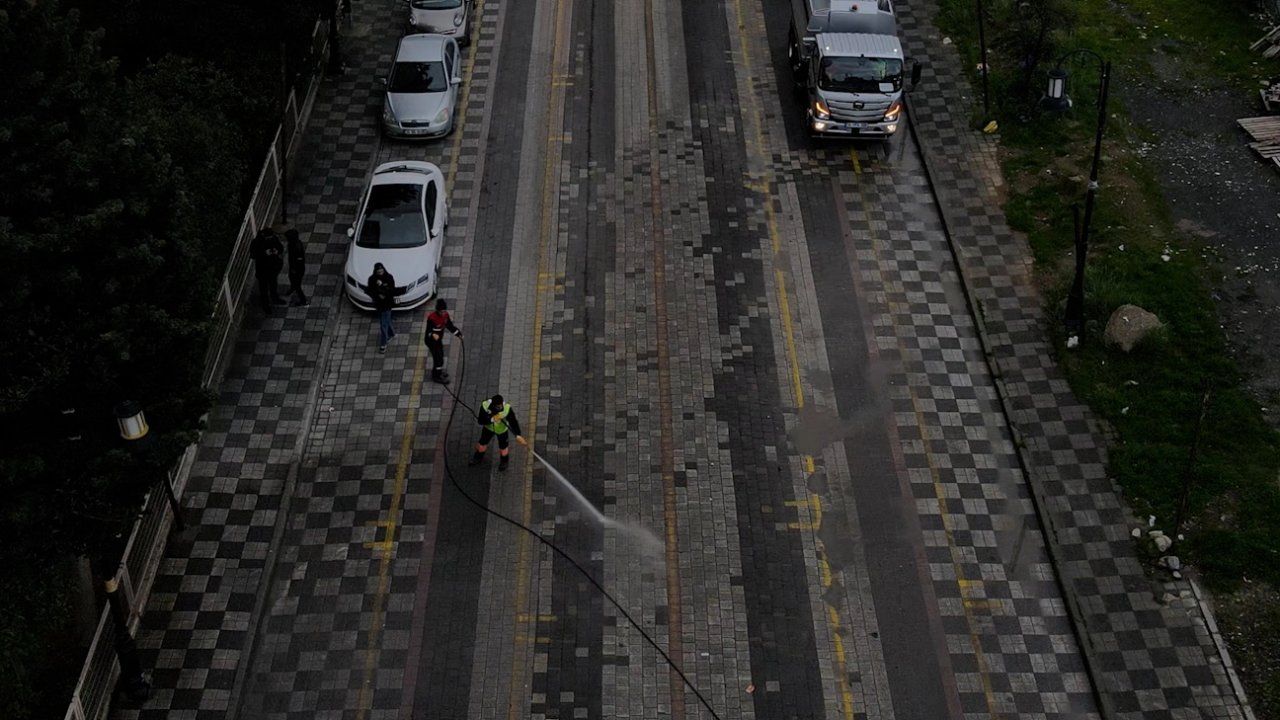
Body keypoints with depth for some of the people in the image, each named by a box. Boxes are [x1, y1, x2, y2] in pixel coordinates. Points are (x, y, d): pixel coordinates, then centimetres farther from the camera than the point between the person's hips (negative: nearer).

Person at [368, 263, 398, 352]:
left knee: (384, 324, -2)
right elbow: (370, 292, -4)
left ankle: (383, 344, 7)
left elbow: (392, 291, -21)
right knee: (386, 320, 23)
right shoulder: (372, 279, -8)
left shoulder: (389, 278, -15)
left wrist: (382, 286, -33)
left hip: (387, 304, -4)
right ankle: (391, 333, 49)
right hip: (378, 304, 4)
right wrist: (378, 295, -22)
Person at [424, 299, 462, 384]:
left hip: (439, 339, 8)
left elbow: (450, 326, 4)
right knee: (438, 357, -7)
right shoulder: (432, 318, -30)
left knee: (440, 354, 23)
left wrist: (458, 333, -4)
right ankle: (437, 375, 8)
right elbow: (428, 331, -27)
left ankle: (438, 370, 46)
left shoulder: (445, 315, -7)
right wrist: (433, 335, -48)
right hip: (431, 340, -8)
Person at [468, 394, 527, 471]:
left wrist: (518, 435, -40)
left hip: (501, 430, -1)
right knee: (482, 443, 21)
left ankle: (503, 462, 46)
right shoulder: (485, 406, -36)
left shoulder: (507, 408, -38)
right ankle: (478, 458, 51)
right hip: (489, 427, 2)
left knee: (503, 447, 15)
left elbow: (513, 421, -33)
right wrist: (492, 419, -44)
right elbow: (480, 421, -29)